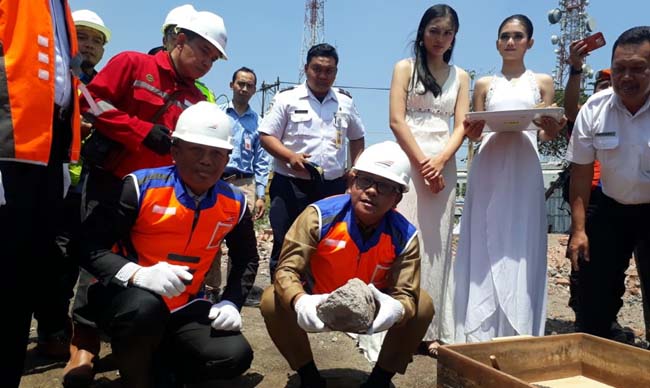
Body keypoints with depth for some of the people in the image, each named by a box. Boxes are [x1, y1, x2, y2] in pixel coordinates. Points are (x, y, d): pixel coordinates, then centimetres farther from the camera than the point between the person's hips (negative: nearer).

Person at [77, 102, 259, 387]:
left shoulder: (234, 204, -3)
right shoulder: (141, 187, -15)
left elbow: (246, 260, 12)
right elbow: (89, 245, -15)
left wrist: (231, 303, -4)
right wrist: (137, 274, -32)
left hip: (182, 309, 4)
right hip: (125, 299, -3)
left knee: (235, 355, -15)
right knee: (143, 307, -39)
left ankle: (157, 363, 10)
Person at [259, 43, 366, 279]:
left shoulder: (346, 102, 12)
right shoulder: (287, 98, 0)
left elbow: (357, 137, 23)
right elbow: (266, 136, -2)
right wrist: (290, 156, -18)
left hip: (333, 185, 3)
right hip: (291, 185, -3)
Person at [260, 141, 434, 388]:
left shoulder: (405, 236, -21)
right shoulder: (320, 215, -27)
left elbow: (407, 294, -24)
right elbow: (287, 270, -28)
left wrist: (397, 308, -50)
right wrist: (299, 301, -51)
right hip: (318, 305, -1)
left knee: (422, 306, -21)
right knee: (273, 302, -27)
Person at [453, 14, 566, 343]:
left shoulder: (542, 82, 14)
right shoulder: (484, 84, 15)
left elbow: (545, 134, 8)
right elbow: (474, 133, 11)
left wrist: (552, 130, -14)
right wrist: (472, 129, -12)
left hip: (524, 169, 0)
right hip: (489, 168, 1)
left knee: (521, 247, -1)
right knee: (486, 247, 0)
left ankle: (518, 333, 8)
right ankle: (481, 331, 9)